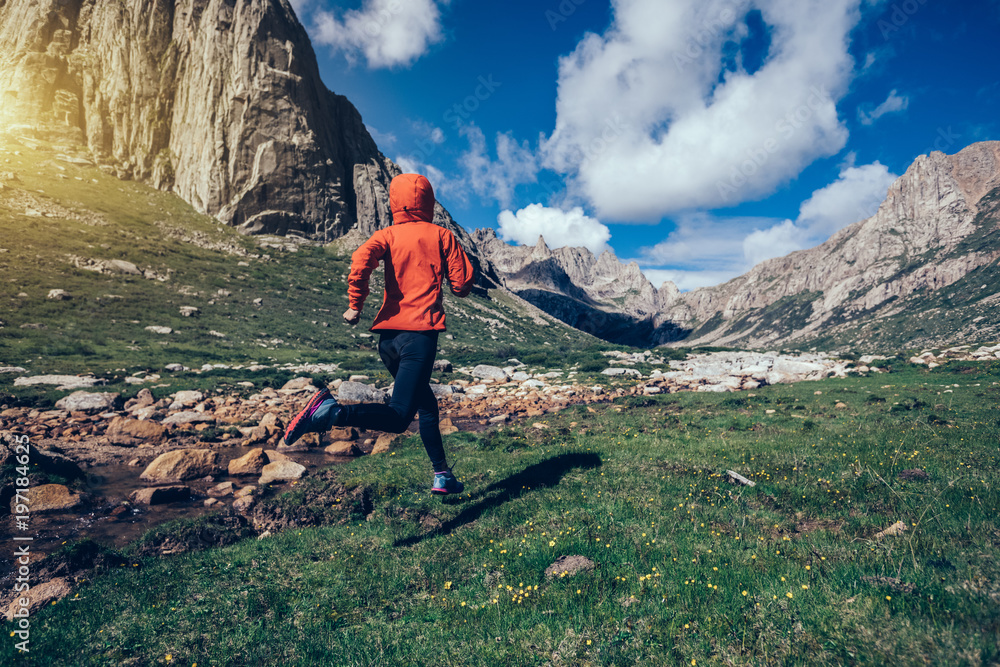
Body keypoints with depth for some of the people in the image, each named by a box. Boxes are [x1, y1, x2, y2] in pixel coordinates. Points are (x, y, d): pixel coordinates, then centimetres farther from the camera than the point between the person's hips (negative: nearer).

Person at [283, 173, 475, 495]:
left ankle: (442, 476, 25)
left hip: (388, 336, 5)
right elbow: (462, 284, 1)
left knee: (427, 406, 19)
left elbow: (362, 259, -11)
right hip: (420, 334, -5)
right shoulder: (441, 235, 6)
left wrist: (355, 305, -2)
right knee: (397, 417, -12)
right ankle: (332, 411, -33)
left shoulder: (388, 235, 11)